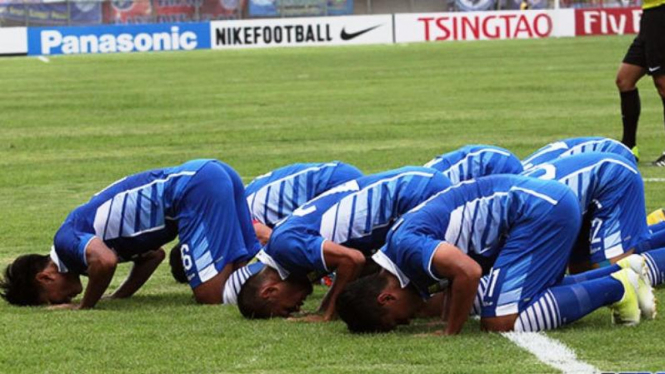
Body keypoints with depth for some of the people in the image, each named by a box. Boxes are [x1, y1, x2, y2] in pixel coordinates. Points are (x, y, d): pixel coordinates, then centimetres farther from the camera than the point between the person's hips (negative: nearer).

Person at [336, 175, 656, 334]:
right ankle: (621, 275, 17)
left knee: (499, 321, -13)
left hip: (542, 210, -11)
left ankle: (616, 288, -6)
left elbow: (468, 272, -29)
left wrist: (450, 333, -17)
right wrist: (449, 316, 17)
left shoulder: (405, 246, -16)